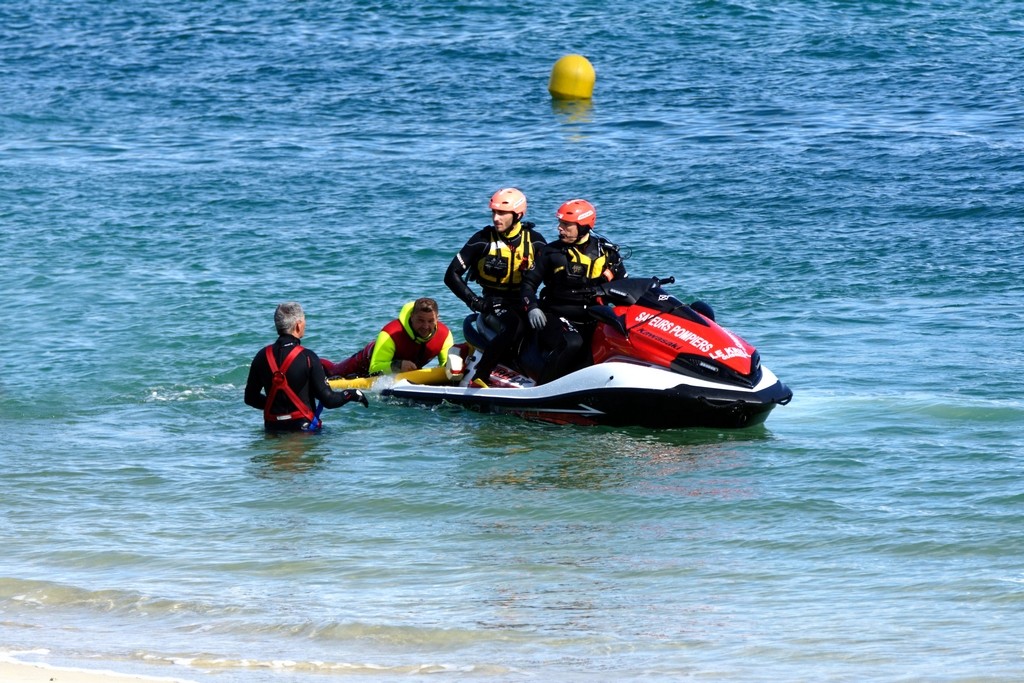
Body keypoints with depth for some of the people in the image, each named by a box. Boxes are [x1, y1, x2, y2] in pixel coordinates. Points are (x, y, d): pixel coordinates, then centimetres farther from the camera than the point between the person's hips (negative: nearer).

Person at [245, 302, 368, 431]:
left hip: (272, 428, 5)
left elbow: (250, 398, 13)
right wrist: (353, 394, 11)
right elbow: (328, 400, -7)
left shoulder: (262, 356, 4)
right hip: (303, 427, -5)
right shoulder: (307, 357, -8)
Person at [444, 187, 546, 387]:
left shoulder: (534, 240, 4)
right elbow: (452, 275, -3)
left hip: (525, 303, 4)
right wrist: (474, 301, -12)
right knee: (516, 326, -37)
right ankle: (479, 377, -36)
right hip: (495, 305, -4)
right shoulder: (483, 240, -4)